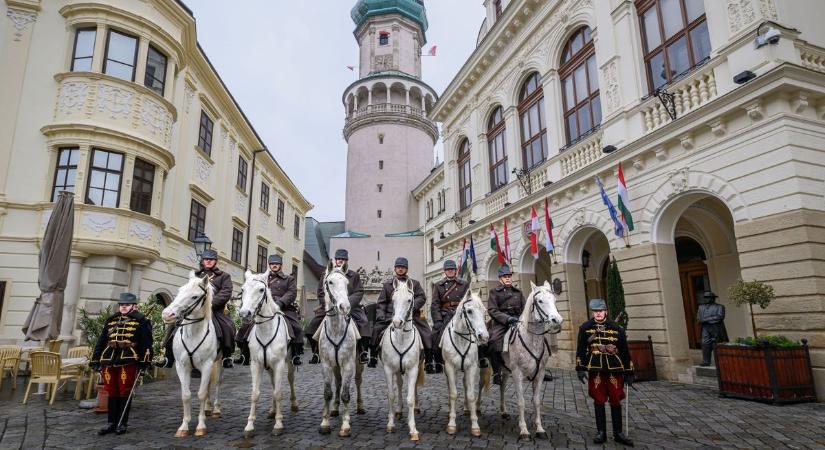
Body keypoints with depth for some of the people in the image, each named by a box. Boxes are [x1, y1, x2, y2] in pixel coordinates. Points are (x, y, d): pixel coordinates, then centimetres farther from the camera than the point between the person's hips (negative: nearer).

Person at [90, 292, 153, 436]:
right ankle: (111, 423, 21)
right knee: (112, 392, 10)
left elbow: (146, 343, -5)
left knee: (125, 392, 2)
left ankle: (122, 424, 12)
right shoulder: (111, 321, 17)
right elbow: (101, 341, 19)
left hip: (128, 361, -5)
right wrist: (95, 360, 13)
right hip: (109, 361, 5)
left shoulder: (141, 321, 1)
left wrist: (145, 361, -13)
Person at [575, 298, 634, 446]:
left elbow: (625, 351, 6)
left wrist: (629, 372, 5)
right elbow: (580, 350, 3)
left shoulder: (617, 328, 2)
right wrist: (580, 368, -3)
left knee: (616, 400, 6)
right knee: (598, 400, 5)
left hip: (614, 368, 0)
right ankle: (601, 432, 16)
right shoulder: (585, 328, 2)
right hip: (595, 369, 0)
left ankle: (618, 433, 19)